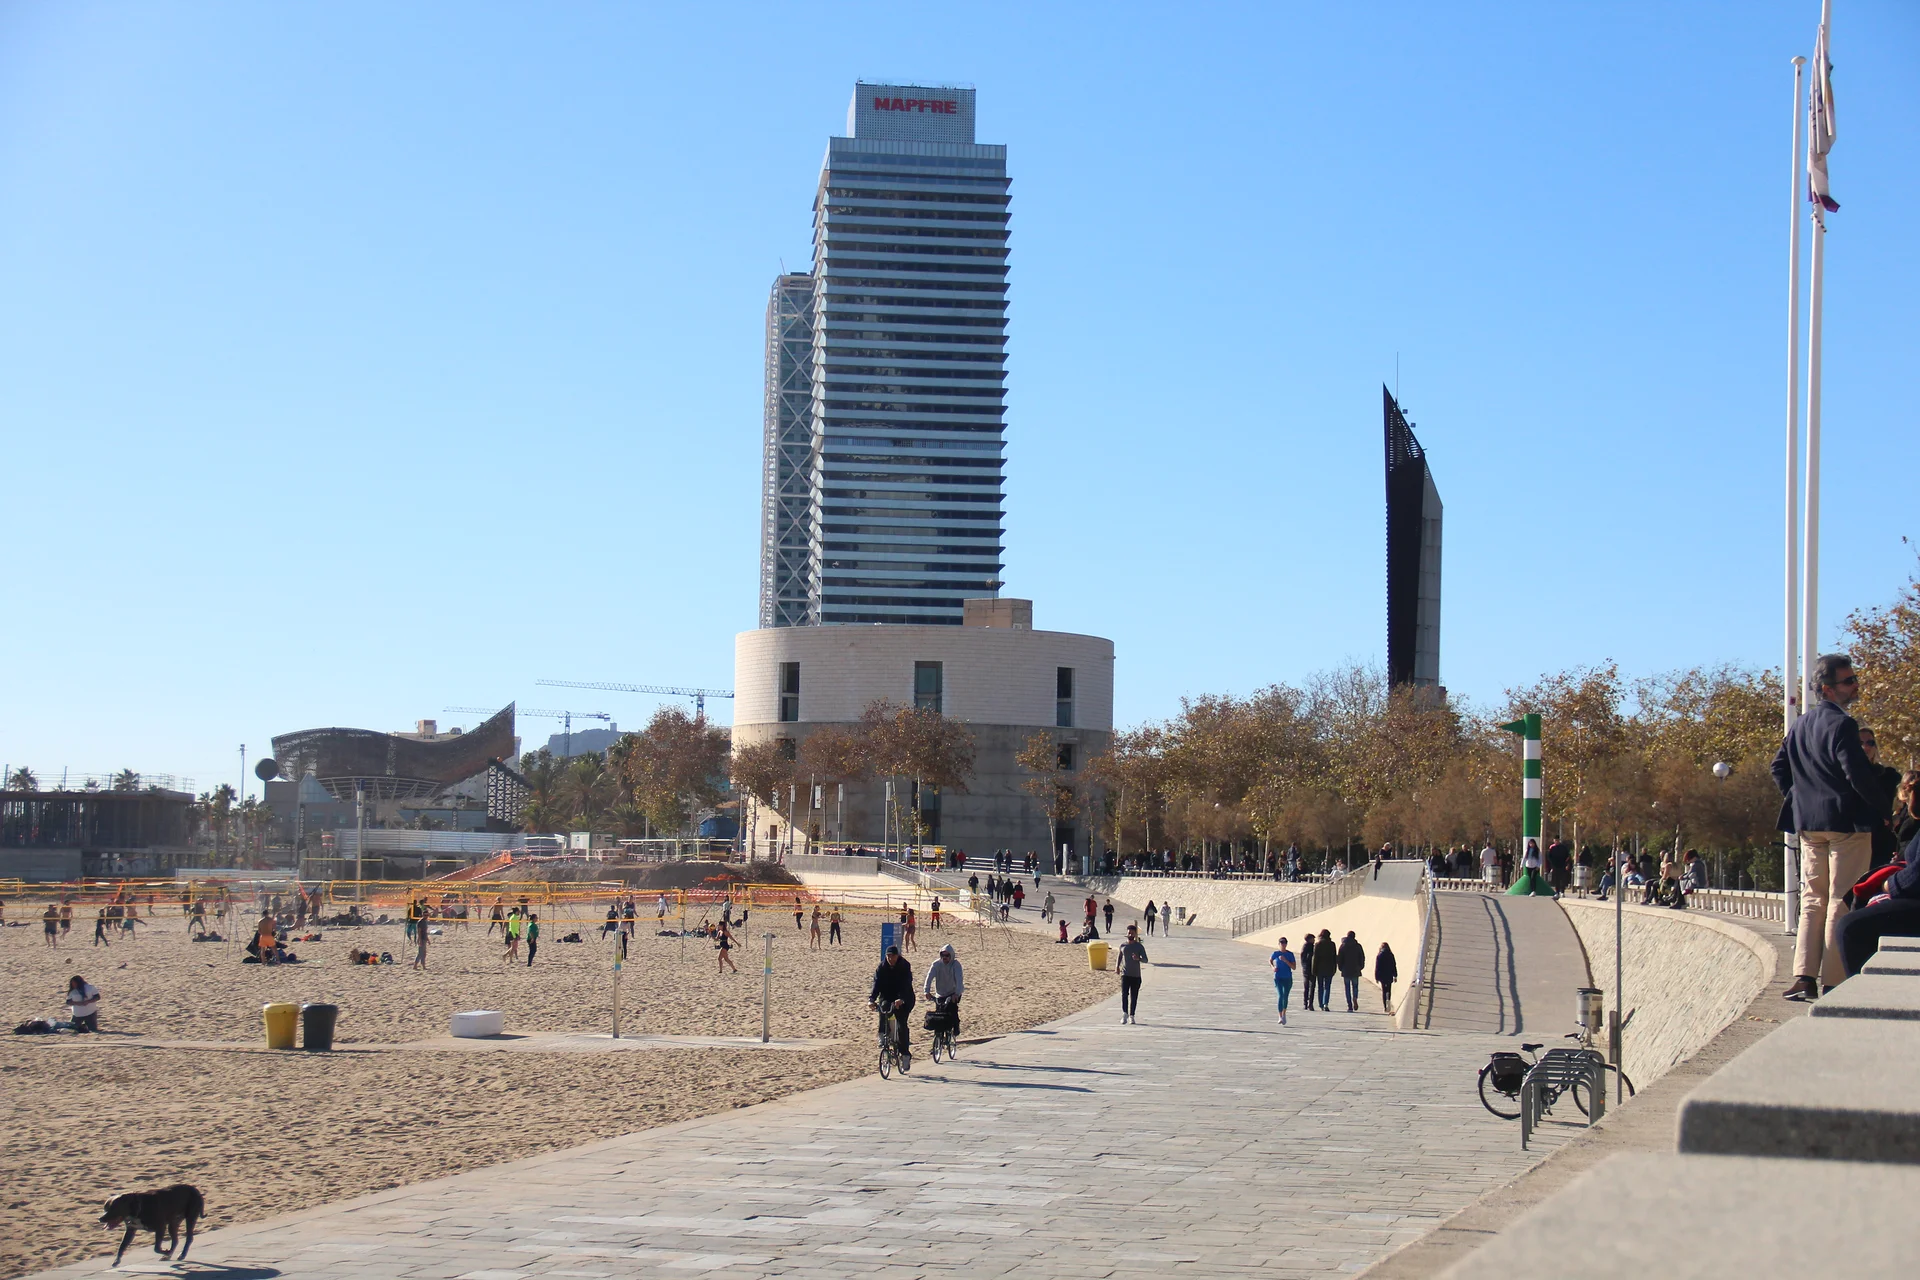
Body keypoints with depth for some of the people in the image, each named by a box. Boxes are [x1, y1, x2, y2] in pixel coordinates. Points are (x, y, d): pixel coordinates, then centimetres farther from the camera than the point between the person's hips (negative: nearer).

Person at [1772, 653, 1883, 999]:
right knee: (1842, 900, -3)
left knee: (1812, 900, 11)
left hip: (1808, 823, 8)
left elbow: (1779, 766, 17)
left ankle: (1804, 978, 5)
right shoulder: (1841, 724, -14)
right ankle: (1835, 981, -4)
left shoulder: (1800, 725, 12)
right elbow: (1859, 774, -20)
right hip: (1846, 821, -8)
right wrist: (1882, 807, -8)